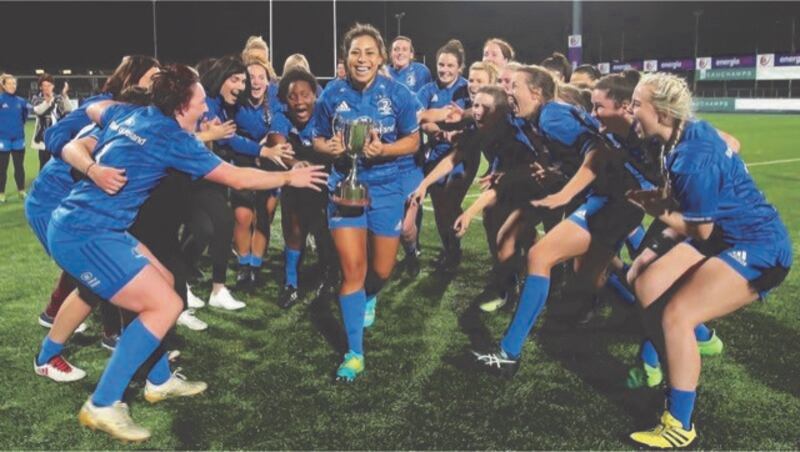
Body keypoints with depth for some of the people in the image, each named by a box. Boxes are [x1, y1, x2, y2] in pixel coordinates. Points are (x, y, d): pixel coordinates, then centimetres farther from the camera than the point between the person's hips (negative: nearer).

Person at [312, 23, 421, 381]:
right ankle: (354, 353, 2)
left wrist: (384, 149, -22)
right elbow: (318, 138, 4)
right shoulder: (332, 94, -7)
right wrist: (329, 147, -19)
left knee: (382, 270, 11)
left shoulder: (398, 94, -9)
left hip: (386, 189, 1)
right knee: (352, 269, -8)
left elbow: (413, 141, -3)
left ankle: (369, 297, 50)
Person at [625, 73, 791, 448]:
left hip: (758, 247, -10)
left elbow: (701, 231, -19)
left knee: (676, 316, -21)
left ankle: (679, 428, -9)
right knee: (647, 287, 2)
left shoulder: (692, 158, -28)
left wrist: (655, 210, -3)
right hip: (725, 236, 10)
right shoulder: (690, 132, -1)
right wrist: (659, 198, 6)